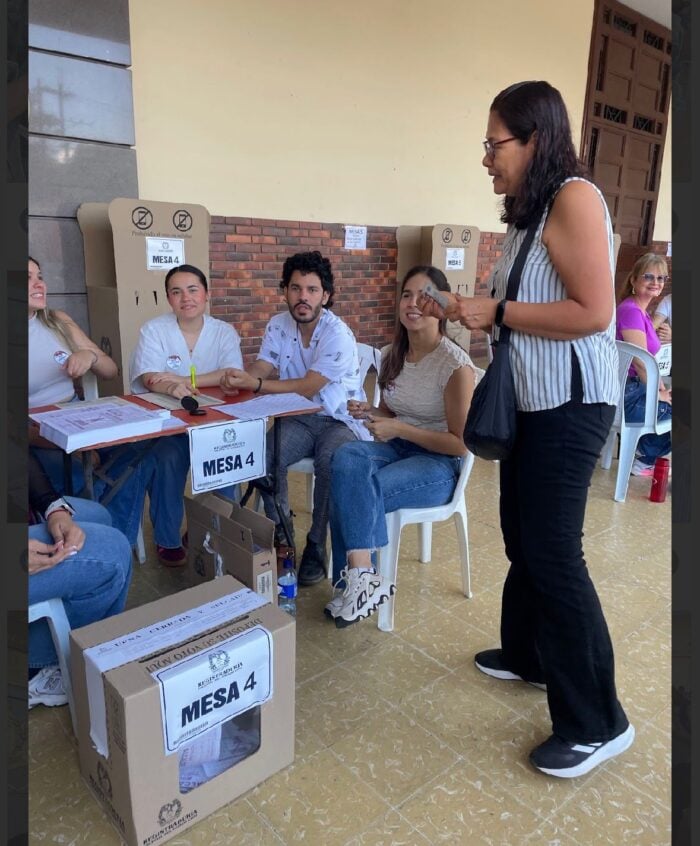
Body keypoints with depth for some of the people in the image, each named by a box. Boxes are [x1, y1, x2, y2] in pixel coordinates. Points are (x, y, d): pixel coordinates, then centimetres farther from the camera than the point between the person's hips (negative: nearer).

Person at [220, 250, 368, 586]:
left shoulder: (338, 335, -20)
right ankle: (279, 532, -1)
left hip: (341, 421, -4)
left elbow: (307, 388, -26)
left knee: (330, 462, -34)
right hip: (300, 418, 5)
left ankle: (316, 546, -12)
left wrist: (253, 385, -33)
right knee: (261, 455, -23)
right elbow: (260, 370, -8)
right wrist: (237, 378, -32)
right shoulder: (278, 326, 0)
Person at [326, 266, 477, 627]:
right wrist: (370, 413, -3)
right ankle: (361, 576, -27)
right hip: (398, 448, 6)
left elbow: (461, 443, -13)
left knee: (350, 490, -30)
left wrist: (400, 429, -19)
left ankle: (356, 580, -14)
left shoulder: (455, 364, -14)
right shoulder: (392, 356, 7)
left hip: (440, 463, -6)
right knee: (345, 459, -28)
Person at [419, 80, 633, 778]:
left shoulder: (574, 198, -12)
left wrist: (497, 313, -16)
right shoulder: (528, 210, 15)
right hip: (531, 399, 9)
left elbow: (593, 313, -22)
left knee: (552, 550, -7)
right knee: (521, 533, 16)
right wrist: (471, 309, 9)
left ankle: (596, 722, 10)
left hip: (571, 402, -9)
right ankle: (526, 652, 36)